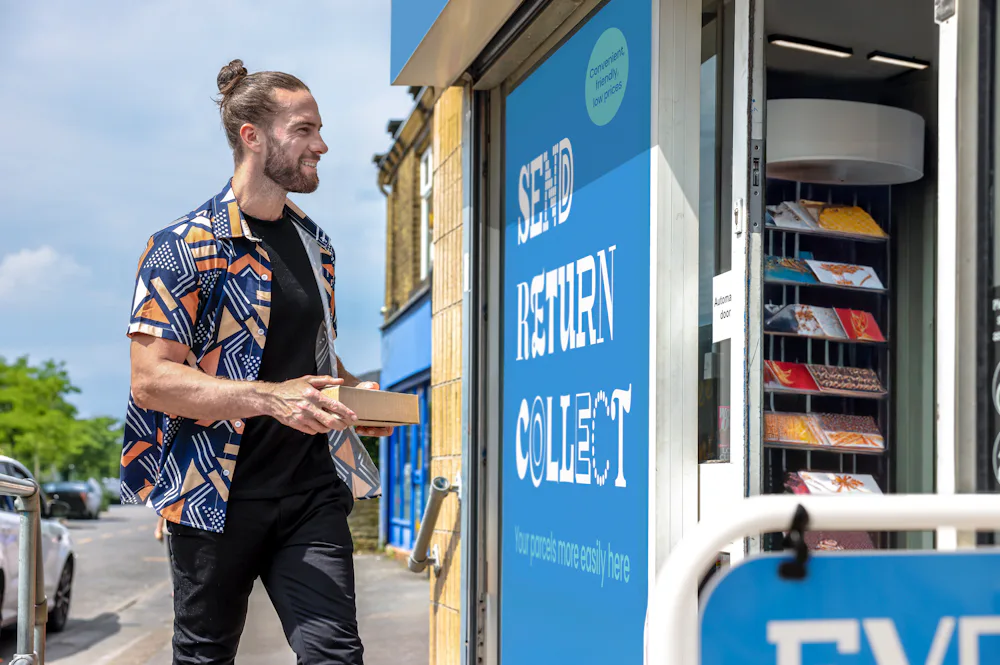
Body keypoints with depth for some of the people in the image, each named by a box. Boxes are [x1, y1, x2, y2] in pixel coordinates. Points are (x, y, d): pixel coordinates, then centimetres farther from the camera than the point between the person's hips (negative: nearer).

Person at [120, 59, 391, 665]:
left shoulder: (315, 244, 13)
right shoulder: (186, 245, -8)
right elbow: (151, 381, -15)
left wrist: (356, 393, 3)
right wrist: (272, 398, -26)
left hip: (313, 490, 4)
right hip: (219, 496, -4)